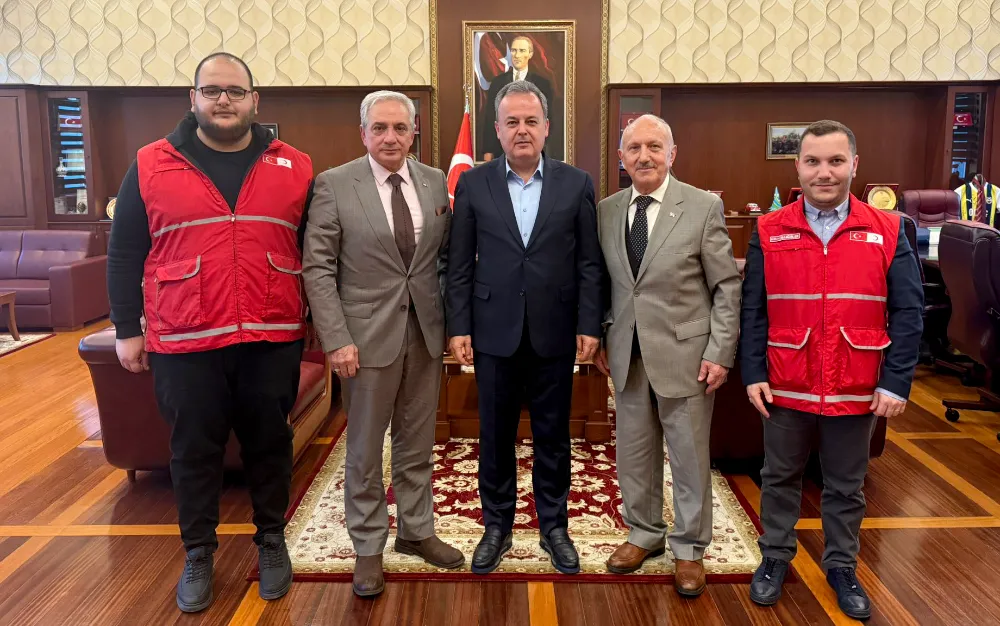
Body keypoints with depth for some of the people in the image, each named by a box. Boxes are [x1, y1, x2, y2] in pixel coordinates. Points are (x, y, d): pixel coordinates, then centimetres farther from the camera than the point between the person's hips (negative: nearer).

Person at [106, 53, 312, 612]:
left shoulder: (295, 168, 3)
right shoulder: (151, 166, 1)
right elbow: (124, 255, 5)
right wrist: (127, 329, 4)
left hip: (273, 339, 1)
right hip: (185, 343, 0)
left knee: (270, 444, 13)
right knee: (194, 451, 11)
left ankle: (272, 540, 32)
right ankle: (199, 554, 30)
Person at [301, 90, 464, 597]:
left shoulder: (435, 182, 5)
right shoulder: (334, 185, -6)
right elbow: (318, 269, -8)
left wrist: (454, 319, 4)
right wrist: (336, 339, -14)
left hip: (425, 333, 4)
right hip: (368, 336, -3)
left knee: (417, 443, 16)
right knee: (365, 449, 9)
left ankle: (416, 530, 33)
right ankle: (369, 546, 26)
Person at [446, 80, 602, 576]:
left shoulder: (576, 183, 2)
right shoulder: (472, 184, 2)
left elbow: (589, 262, 1)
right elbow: (460, 265, 2)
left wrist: (589, 326, -4)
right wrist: (458, 327, -2)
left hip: (554, 333, 0)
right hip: (494, 332, 0)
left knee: (553, 436, 11)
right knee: (495, 436, 11)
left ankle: (553, 525, 29)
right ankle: (497, 526, 28)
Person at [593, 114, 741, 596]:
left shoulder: (704, 207, -7)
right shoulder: (605, 211, 4)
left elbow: (727, 287, -6)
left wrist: (720, 353, -10)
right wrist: (600, 338, 6)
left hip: (685, 353, -3)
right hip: (627, 353, 4)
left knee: (690, 456, 9)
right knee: (634, 453, 14)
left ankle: (688, 547, 27)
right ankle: (644, 533, 35)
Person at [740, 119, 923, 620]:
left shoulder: (887, 231, -3)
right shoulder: (769, 232, -3)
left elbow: (908, 313, -3)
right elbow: (752, 311, -2)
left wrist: (896, 382, -8)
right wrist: (753, 373, -6)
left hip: (857, 390, 0)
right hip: (786, 387, 0)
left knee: (847, 487, 15)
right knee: (779, 478, 15)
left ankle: (842, 567, 35)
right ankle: (775, 557, 34)